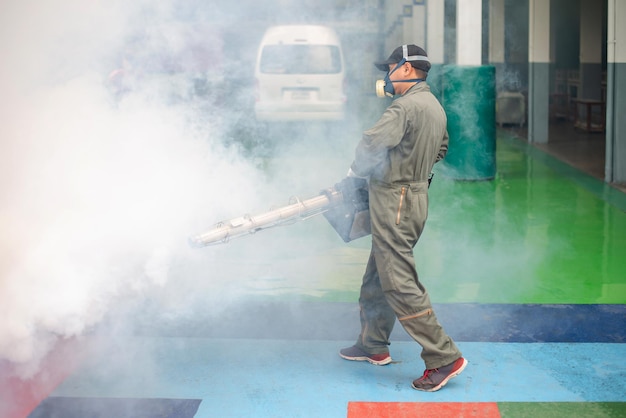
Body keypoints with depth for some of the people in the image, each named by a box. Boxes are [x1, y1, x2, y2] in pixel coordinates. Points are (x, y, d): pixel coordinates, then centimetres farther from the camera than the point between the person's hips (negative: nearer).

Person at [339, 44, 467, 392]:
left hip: (395, 201, -11)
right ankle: (373, 345, 32)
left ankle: (443, 357, -7)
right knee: (377, 276, 20)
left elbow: (372, 142, -24)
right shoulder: (435, 106, 13)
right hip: (415, 196, 11)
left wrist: (356, 171, -6)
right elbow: (441, 149, 27)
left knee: (399, 284, -8)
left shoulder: (407, 106, -19)